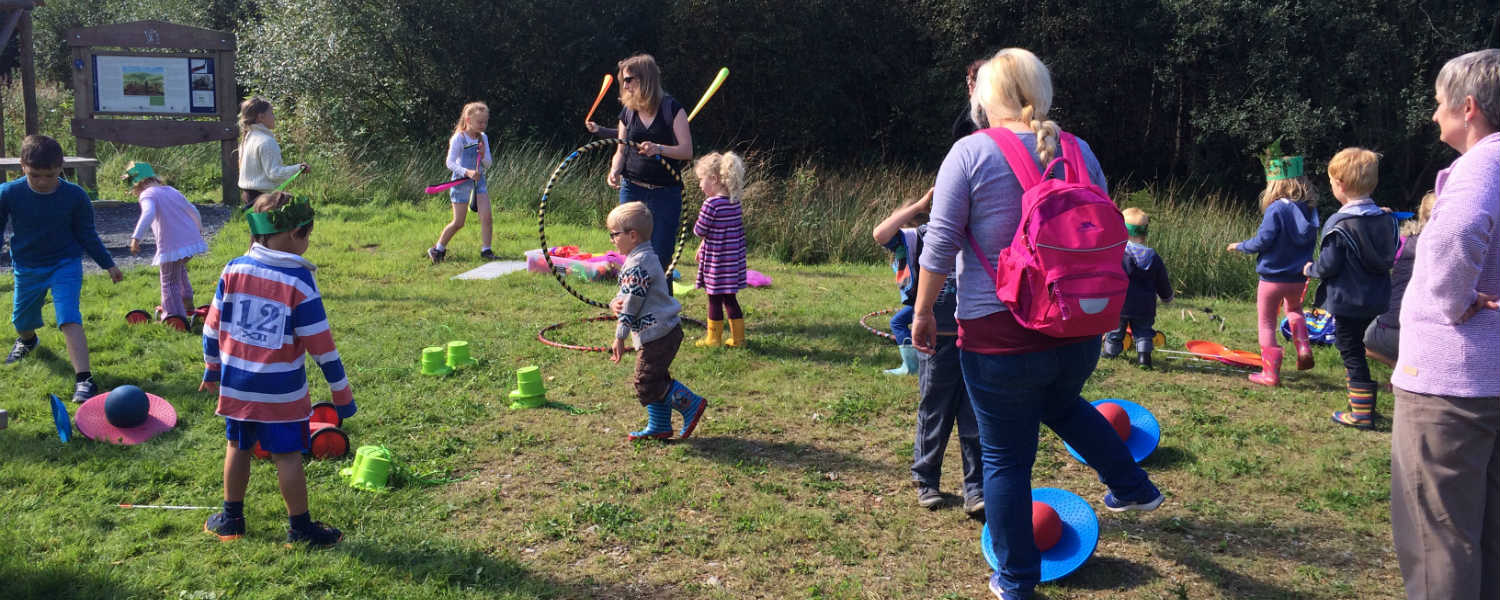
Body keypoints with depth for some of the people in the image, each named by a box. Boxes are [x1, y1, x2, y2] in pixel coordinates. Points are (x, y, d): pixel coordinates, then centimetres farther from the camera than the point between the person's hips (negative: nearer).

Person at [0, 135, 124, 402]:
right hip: (26, 267, 3)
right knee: (22, 319, 21)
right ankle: (27, 341, 59)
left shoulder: (75, 196, -14)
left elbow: (87, 235, 0)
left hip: (65, 265, -3)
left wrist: (108, 265, 4)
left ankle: (84, 379, -25)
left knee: (70, 320, -19)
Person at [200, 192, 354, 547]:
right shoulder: (300, 282, -15)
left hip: (236, 385, 5)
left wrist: (212, 370, 20)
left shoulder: (234, 270, -2)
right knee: (287, 456, 4)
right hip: (281, 391, -4)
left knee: (238, 447, 19)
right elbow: (321, 345, -12)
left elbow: (213, 326, 5)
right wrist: (342, 393, -4)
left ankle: (231, 519, 32)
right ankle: (299, 528, 14)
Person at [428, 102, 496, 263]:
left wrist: (483, 156, -15)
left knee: (487, 217, -9)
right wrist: (467, 172, -30)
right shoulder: (459, 138, -12)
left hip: (479, 180, 5)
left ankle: (486, 250, 1)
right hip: (461, 181, -5)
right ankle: (438, 249, 16)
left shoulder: (483, 138, 5)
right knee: (458, 223, -1)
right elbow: (450, 162, -16)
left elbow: (488, 164, 7)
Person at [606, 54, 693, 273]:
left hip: (666, 192, -4)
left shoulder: (671, 108, -4)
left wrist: (659, 148, -27)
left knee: (661, 257, -4)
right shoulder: (628, 113, 10)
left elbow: (687, 150, -10)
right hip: (632, 189, 4)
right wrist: (615, 171, -8)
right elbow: (621, 151, 14)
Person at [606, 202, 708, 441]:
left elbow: (632, 302, -18)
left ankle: (691, 404, 0)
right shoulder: (644, 258, 15)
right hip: (662, 331, 11)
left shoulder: (638, 264, -19)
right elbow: (625, 295, 18)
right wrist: (615, 303, -6)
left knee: (646, 384, -6)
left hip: (656, 334, -11)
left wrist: (620, 337, -11)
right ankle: (658, 426, 24)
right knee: (654, 380, 17)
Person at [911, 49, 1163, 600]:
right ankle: (1134, 487, 47)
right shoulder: (1079, 151, 5)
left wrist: (923, 311, 1)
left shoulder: (971, 153, -10)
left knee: (1005, 460, 9)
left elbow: (940, 245, -11)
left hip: (999, 337, -5)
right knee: (1061, 405, 36)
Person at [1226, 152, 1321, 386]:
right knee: (1294, 309, 33)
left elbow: (1262, 241, -19)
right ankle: (1303, 347, 11)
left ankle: (1270, 373, 9)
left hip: (1273, 278, -6)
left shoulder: (1276, 209, -19)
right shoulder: (1309, 208, -1)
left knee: (1266, 324, 8)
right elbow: (1311, 239, 10)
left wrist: (1240, 246, -3)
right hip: (1299, 278, 6)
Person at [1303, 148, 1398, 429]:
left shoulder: (1339, 225, -19)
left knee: (1351, 352, 1)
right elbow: (1388, 258, 11)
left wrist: (1310, 269, 1)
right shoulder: (1385, 219, 2)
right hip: (1376, 299, 7)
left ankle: (1361, 413, 4)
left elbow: (1328, 266, -19)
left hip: (1347, 301, -7)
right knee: (1355, 347, 21)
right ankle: (1362, 400, 29)